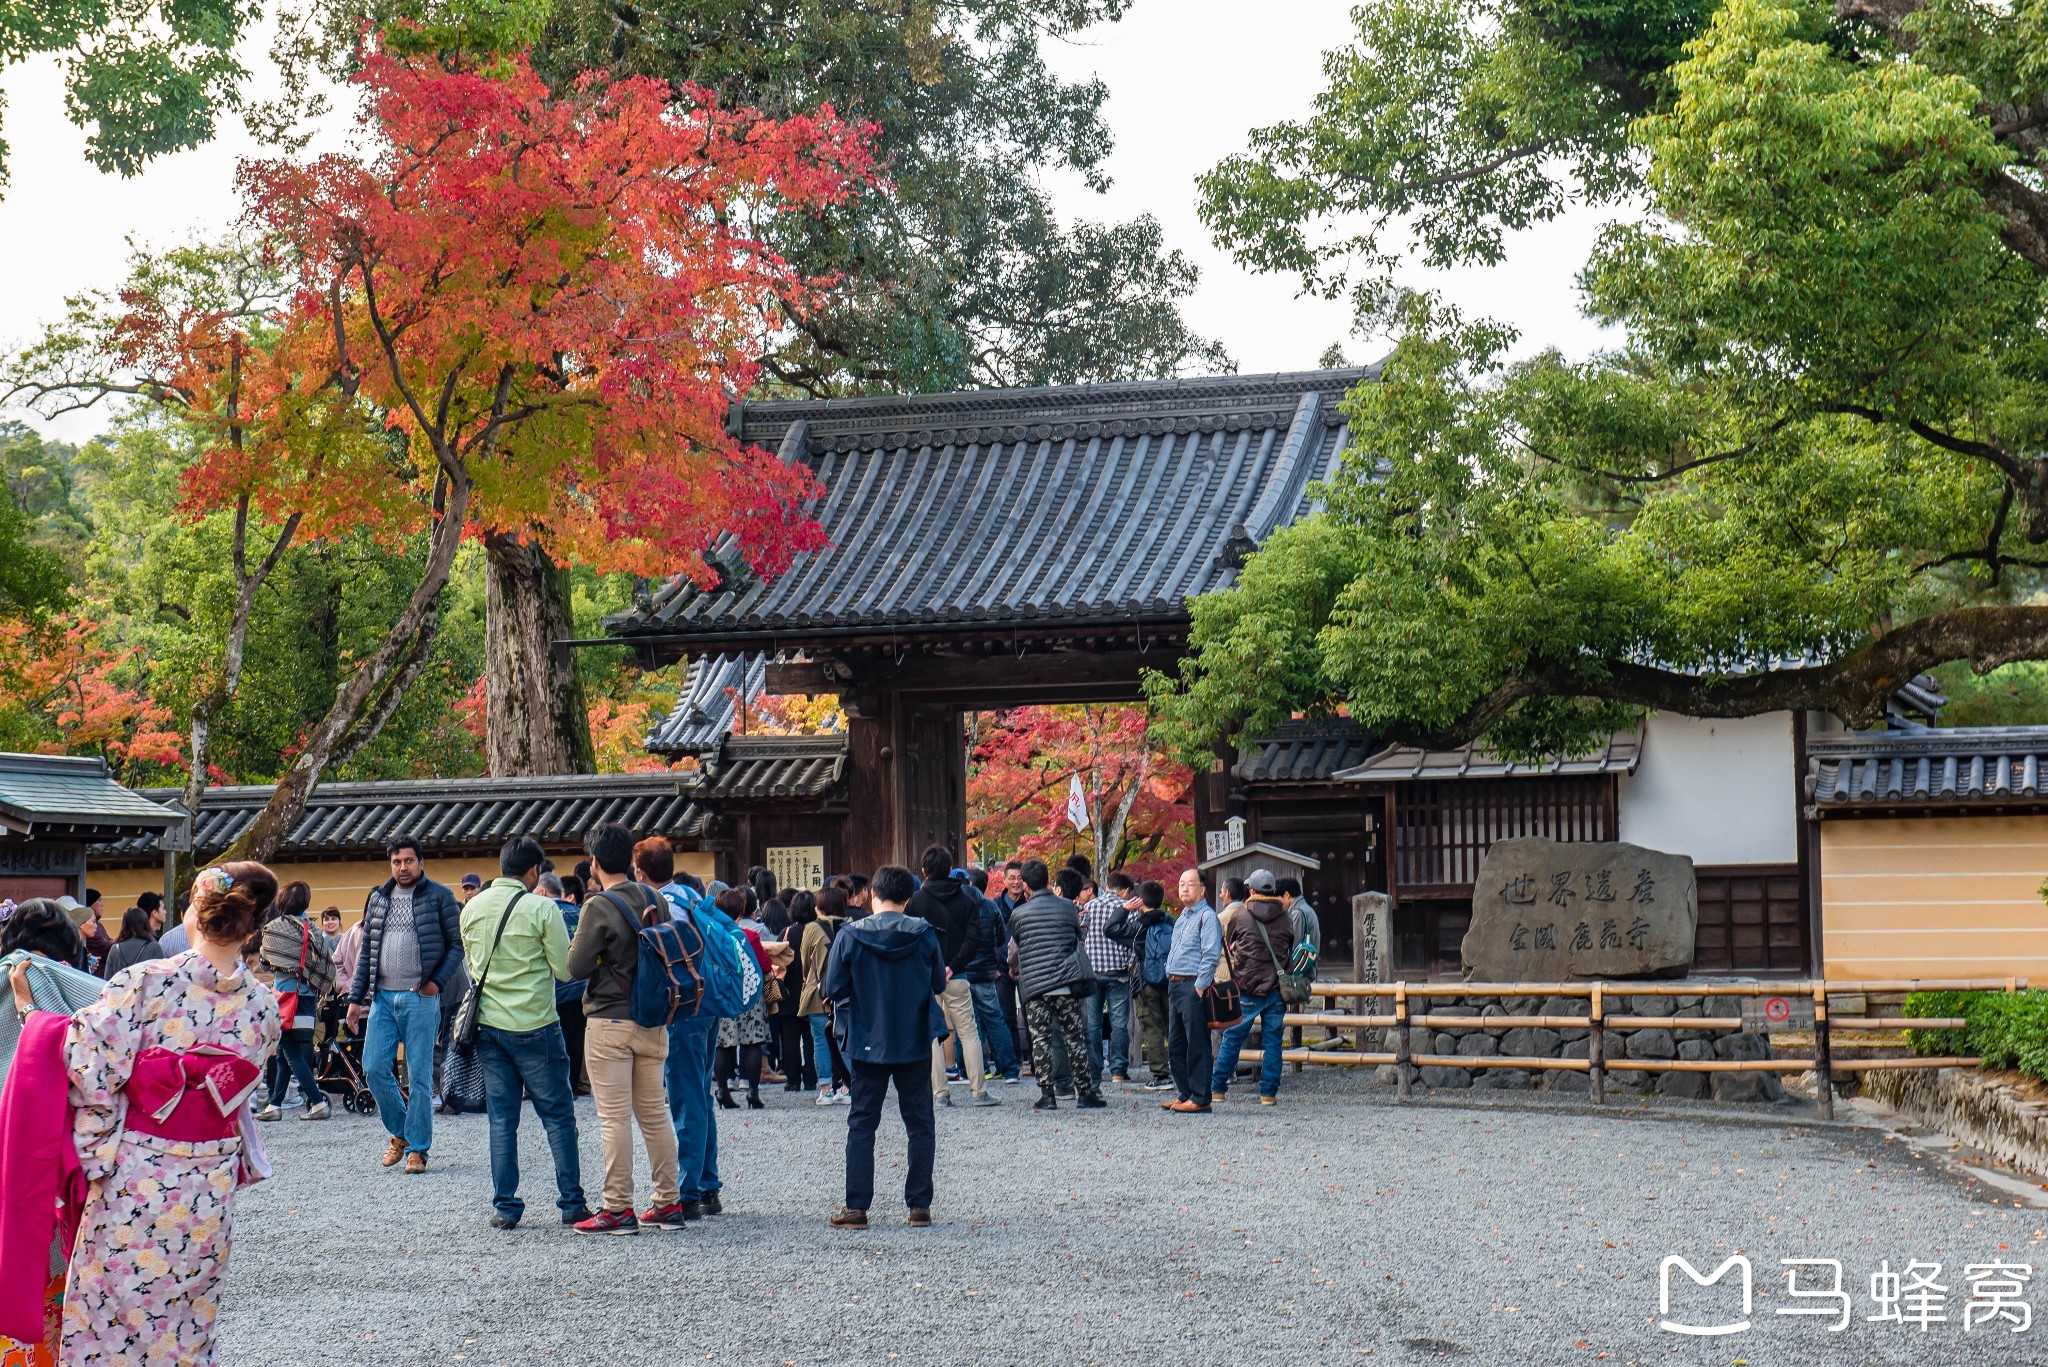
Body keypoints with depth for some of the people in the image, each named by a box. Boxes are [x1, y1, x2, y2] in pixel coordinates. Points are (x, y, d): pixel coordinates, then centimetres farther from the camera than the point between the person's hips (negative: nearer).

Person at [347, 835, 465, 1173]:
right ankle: (400, 1131, 20)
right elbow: (366, 951, 16)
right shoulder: (378, 899, 13)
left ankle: (417, 1148, 7)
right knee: (374, 1068, -1)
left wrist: (438, 981, -10)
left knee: (419, 1075, -1)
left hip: (421, 998, -4)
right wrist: (356, 997, 10)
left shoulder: (439, 896, 0)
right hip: (382, 997, 4)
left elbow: (458, 943, 0)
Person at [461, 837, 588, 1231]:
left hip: (488, 1023, 4)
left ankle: (504, 1207, 7)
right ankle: (571, 1203, 7)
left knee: (501, 1118, 8)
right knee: (557, 1114, 5)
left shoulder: (472, 909, 4)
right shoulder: (541, 908, -11)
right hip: (534, 1024, -4)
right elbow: (566, 968, -7)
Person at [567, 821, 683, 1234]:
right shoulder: (653, 899, 6)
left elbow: (577, 966, -12)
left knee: (614, 1117, -3)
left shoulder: (599, 906, -13)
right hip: (653, 1022, 6)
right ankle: (669, 1203, 14)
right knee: (655, 1112, 12)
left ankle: (618, 1208, -3)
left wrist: (582, 947, 7)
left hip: (609, 1022, -6)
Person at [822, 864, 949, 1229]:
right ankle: (919, 1205, 9)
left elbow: (833, 989, -8)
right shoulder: (924, 934, -6)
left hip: (868, 1043, -1)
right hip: (915, 1043, 1)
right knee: (920, 1124, 10)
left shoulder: (850, 936, -10)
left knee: (861, 1124, 7)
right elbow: (939, 984, 2)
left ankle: (856, 1208, 3)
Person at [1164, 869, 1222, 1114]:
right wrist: (1171, 979, 17)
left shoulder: (1207, 916, -8)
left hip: (1194, 986, -9)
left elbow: (1211, 955, -15)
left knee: (1197, 1045, -6)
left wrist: (1199, 987, -19)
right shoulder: (1181, 917, 20)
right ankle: (1185, 1094, 19)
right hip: (1175, 984, 10)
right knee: (1175, 1044, 11)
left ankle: (1200, 1098, -3)